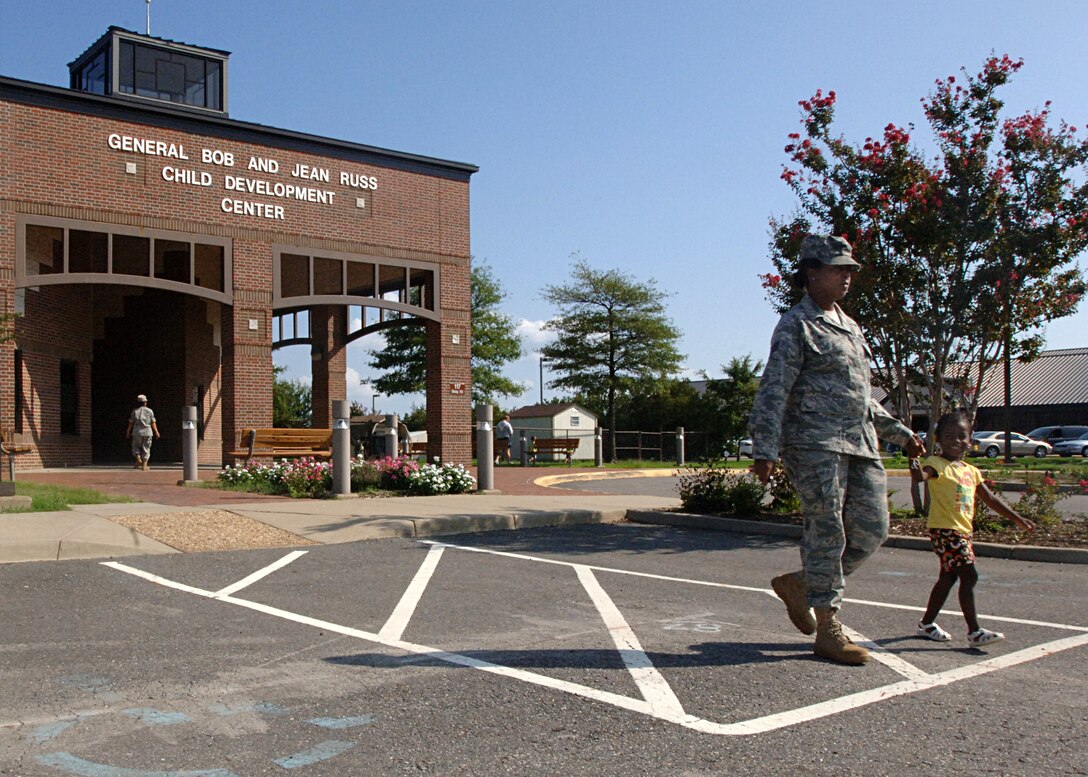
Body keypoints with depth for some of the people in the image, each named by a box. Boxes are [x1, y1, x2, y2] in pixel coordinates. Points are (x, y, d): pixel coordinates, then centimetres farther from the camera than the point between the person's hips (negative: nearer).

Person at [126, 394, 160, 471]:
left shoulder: (134, 411, 2)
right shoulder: (149, 411, 2)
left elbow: (131, 423, 5)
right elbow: (153, 423, -1)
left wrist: (128, 432, 16)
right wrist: (156, 432, 4)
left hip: (137, 432, 0)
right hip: (147, 432, 0)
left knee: (136, 447, 14)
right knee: (146, 448, 6)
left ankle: (138, 459, -8)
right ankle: (145, 464, 3)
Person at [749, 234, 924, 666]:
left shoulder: (849, 326, 22)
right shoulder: (796, 326, -4)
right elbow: (773, 392, -13)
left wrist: (901, 433, 27)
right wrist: (765, 451, -22)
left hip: (861, 443, 8)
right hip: (815, 442, -8)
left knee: (872, 530, 5)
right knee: (827, 533, -5)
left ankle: (799, 584, 22)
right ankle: (828, 631, 4)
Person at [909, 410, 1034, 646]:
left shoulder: (971, 471, 16)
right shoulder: (938, 464, -9)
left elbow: (990, 499, 23)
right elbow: (924, 474, -31)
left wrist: (1016, 518, 24)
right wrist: (918, 475, -55)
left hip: (963, 531, 9)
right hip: (944, 529, -9)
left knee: (948, 577, 15)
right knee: (969, 576, -13)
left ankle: (927, 623, 26)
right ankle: (974, 632, -9)